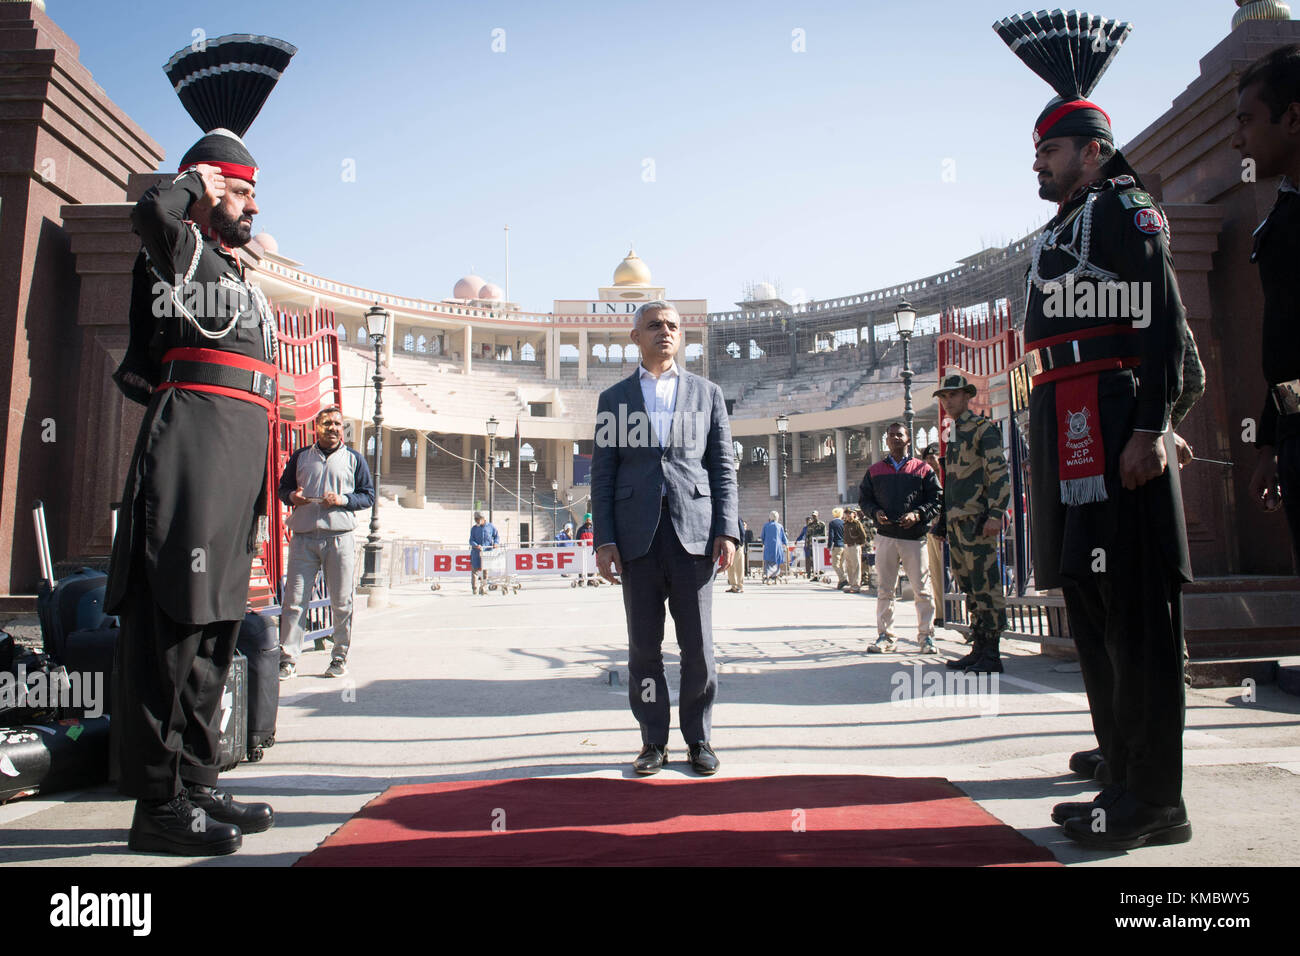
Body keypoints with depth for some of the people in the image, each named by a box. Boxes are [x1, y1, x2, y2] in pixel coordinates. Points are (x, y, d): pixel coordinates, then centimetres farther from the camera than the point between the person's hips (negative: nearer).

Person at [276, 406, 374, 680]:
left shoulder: (353, 458, 12)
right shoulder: (300, 456, 15)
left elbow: (368, 495, 9)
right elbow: (283, 488, 19)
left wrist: (343, 499, -8)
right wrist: (292, 496, -4)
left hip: (339, 537, -1)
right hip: (303, 537, 1)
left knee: (341, 603, 2)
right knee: (294, 601, -3)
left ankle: (340, 657, 12)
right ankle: (288, 660, 4)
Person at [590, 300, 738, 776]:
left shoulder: (707, 393, 12)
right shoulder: (613, 399, 12)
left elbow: (723, 467, 8)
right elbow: (603, 474, 8)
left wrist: (726, 531, -3)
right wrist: (604, 539, -2)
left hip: (694, 535, 0)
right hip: (638, 538, 0)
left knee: (698, 646, 3)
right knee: (644, 647, 6)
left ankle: (698, 739, 19)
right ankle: (653, 741, 19)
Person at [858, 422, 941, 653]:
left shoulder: (923, 469, 7)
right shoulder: (875, 471, 14)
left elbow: (936, 500, 4)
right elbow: (864, 498, 16)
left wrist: (918, 514, -12)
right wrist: (875, 512, -4)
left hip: (915, 537, -2)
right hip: (885, 536, 2)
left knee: (922, 589, -1)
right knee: (884, 590, 4)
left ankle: (926, 636, 10)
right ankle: (885, 636, 12)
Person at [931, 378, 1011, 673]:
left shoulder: (983, 429, -3)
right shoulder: (953, 435, 21)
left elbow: (1000, 474, -11)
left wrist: (995, 514, -20)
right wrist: (945, 521, 21)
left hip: (976, 521, -9)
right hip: (955, 523, 9)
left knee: (986, 586, -6)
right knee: (969, 587, 10)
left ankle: (991, 655, -3)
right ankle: (978, 648, 16)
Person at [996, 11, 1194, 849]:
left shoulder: (1128, 209, 2)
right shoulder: (1061, 232, 26)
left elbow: (1166, 323, -10)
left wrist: (1152, 428, -20)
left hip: (1114, 423, -9)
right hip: (1067, 437, 9)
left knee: (1136, 614, -6)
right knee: (1093, 613, 10)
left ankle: (1155, 802, 2)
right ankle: (1127, 776, 20)